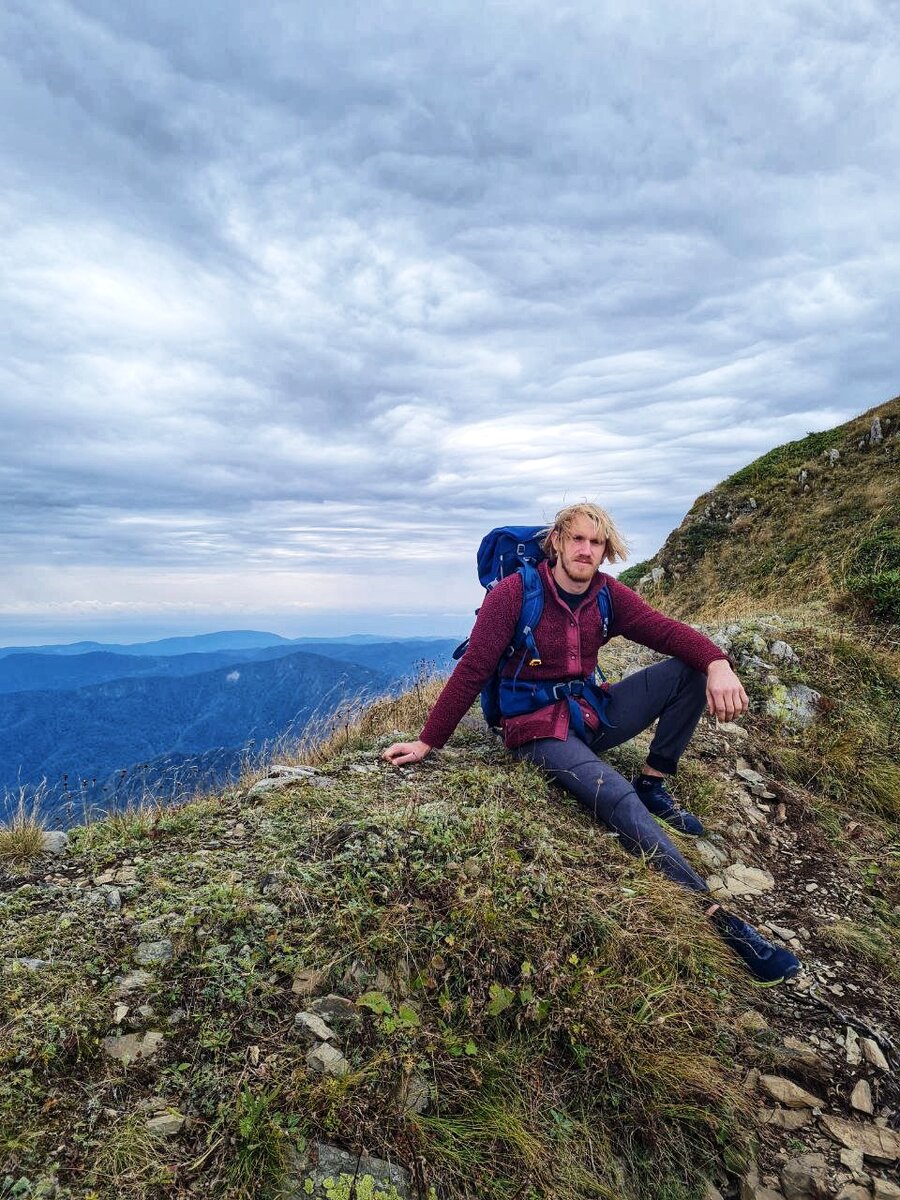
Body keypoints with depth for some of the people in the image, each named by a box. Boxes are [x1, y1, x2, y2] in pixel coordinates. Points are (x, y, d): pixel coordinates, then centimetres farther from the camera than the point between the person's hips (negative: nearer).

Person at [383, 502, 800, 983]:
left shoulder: (609, 595, 1)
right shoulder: (513, 593, -14)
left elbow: (666, 630, -6)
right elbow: (471, 672, -13)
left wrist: (717, 663, -28)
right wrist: (427, 742, -12)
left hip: (592, 713, 6)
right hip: (539, 728, -6)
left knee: (689, 669, -6)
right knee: (618, 798, -30)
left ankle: (653, 782, 0)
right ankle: (716, 915, -24)